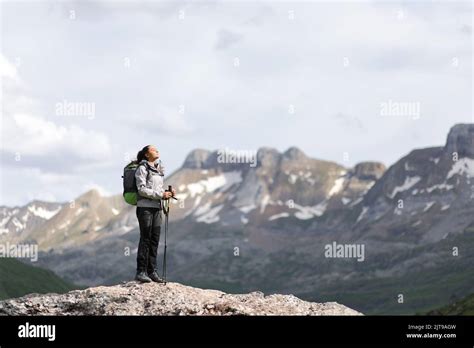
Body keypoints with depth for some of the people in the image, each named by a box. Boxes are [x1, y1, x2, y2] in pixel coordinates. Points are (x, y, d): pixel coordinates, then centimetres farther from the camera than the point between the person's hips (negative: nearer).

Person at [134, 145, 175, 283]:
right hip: (145, 207, -7)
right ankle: (141, 272, -4)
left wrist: (168, 194, 2)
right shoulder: (142, 169, -5)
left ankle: (152, 271, 8)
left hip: (157, 208, 7)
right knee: (145, 239, -7)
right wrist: (160, 195, -17)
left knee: (155, 240, 5)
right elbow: (142, 189, -14)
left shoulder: (158, 169, 18)